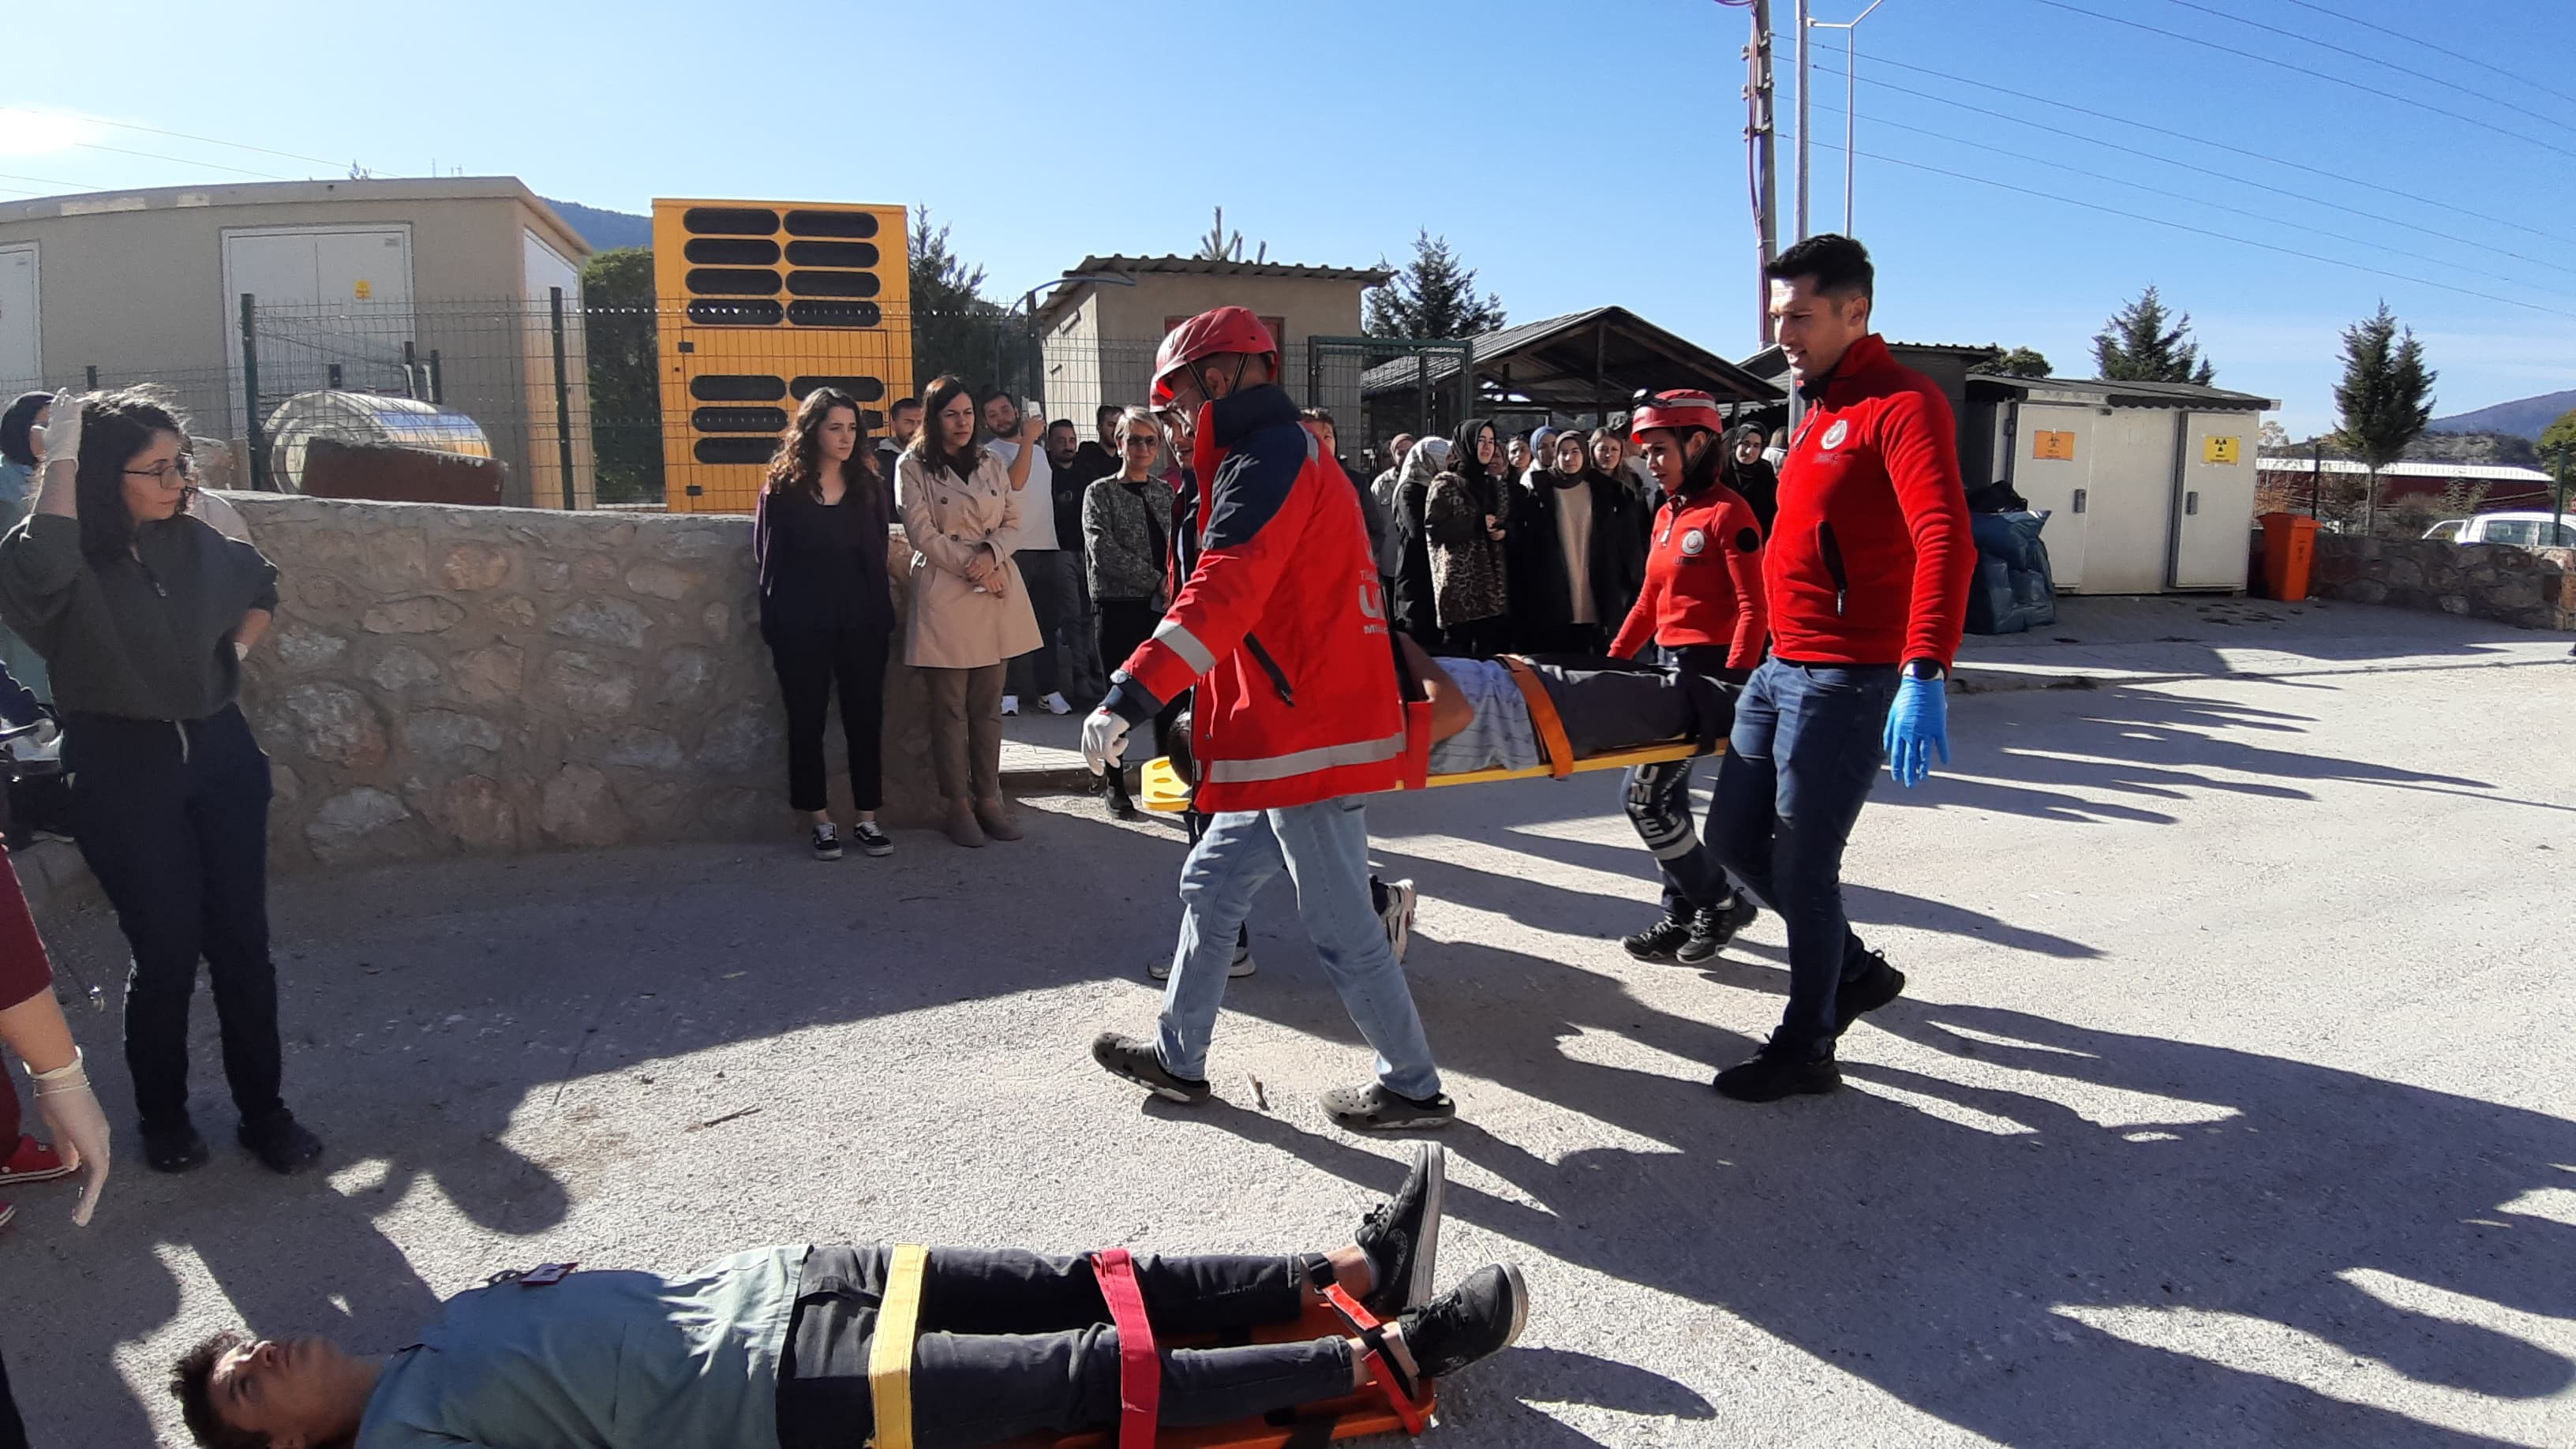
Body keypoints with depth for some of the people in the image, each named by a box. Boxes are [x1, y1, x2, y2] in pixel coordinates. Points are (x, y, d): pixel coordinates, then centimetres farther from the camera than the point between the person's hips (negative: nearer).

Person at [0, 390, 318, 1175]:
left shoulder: (198, 544, 4)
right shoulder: (72, 563, -10)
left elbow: (262, 585, 26)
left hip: (220, 754, 4)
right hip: (124, 771, -4)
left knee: (242, 941, 4)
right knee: (167, 950, 0)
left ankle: (263, 1109, 15)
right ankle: (163, 1116, 21)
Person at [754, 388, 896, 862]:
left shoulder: (868, 486, 7)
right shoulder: (783, 489, 0)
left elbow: (878, 559, 6)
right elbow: (768, 563, 0)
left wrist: (884, 619, -2)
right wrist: (774, 630, -5)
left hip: (861, 622, 2)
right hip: (802, 626, -2)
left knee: (866, 718, 4)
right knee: (807, 722, 4)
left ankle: (867, 819, 13)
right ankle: (822, 822, 13)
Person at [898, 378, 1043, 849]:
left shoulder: (992, 464, 14)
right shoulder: (912, 468, 0)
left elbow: (1012, 521, 9)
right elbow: (924, 535, -7)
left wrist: (990, 555, -10)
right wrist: (971, 567, -11)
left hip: (996, 592, 4)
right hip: (945, 594, -4)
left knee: (988, 705, 7)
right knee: (950, 708, 0)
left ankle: (988, 797, 15)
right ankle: (959, 804, 8)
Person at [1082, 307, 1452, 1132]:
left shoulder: (1265, 462, -15)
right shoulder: (1298, 458, 18)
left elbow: (1220, 598, -31)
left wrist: (1132, 695, -38)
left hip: (1306, 740, -11)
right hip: (1293, 734, 11)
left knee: (1341, 928, 1)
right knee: (1211, 886, 17)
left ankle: (1414, 1089, 17)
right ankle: (1180, 1060, 29)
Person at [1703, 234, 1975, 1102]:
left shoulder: (1901, 405, -13)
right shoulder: (1821, 410, 17)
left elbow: (1945, 539, -27)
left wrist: (1925, 674, -37)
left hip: (1847, 678, -10)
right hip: (1783, 669, 10)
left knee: (1800, 865, -2)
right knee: (1733, 835, 14)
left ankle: (1807, 1048, 15)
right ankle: (1856, 969, 32)